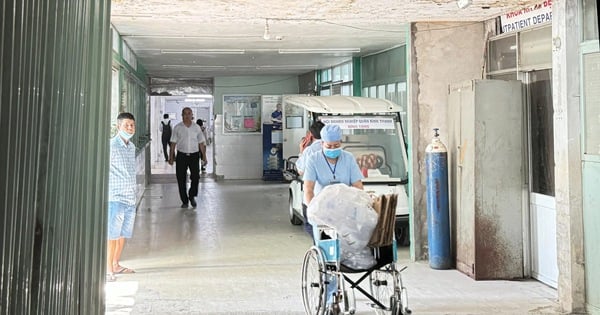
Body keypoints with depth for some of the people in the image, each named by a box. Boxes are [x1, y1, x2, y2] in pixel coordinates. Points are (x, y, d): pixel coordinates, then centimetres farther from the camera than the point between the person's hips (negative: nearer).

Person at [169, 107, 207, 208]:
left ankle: (192, 196, 18)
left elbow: (201, 143, 9)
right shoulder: (177, 127, 2)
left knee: (195, 177, -7)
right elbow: (173, 143, 4)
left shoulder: (196, 127, 6)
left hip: (194, 155, 0)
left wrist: (204, 156, 5)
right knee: (181, 179, 1)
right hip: (181, 155, 0)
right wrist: (171, 157, 1)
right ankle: (184, 201, 13)